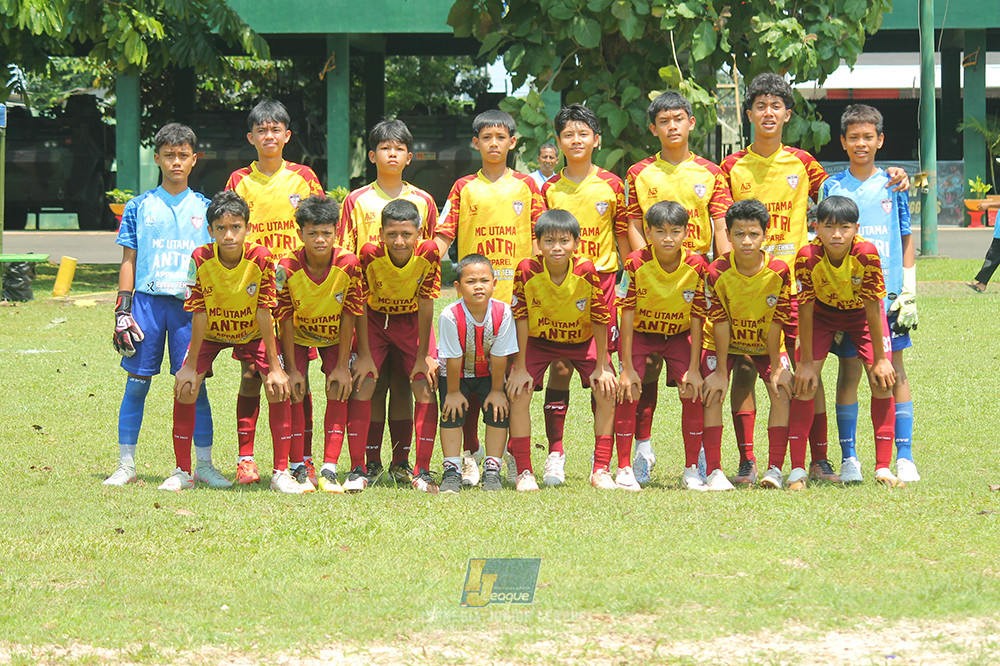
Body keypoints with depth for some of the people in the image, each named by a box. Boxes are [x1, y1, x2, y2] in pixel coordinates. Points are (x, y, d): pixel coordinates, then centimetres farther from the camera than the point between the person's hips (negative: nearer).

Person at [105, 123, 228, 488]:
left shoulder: (204, 208, 10)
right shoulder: (140, 207, 8)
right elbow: (128, 261, 8)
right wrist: (123, 309, 1)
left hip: (191, 306, 0)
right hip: (147, 300, 0)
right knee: (137, 383, 0)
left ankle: (204, 464, 6)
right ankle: (126, 465, 6)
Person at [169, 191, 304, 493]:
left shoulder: (261, 258, -28)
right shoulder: (201, 259, -26)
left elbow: (264, 314, -22)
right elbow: (199, 316, -20)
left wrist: (275, 366, -20)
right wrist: (190, 366, -19)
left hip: (252, 333, 0)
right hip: (211, 333, 0)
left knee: (279, 386, -18)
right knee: (185, 386, -16)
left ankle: (281, 473, -8)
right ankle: (182, 472, -2)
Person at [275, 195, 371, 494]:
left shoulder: (349, 264, -27)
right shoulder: (287, 268, -27)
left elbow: (349, 317, -18)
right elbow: (285, 320, -18)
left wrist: (342, 366, -16)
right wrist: (292, 369, -17)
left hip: (335, 337, 0)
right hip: (298, 336, 0)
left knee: (338, 393, -13)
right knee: (295, 393, -13)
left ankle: (329, 470, -12)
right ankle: (298, 469, -5)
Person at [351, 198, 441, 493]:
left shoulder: (428, 253, -26)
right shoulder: (369, 253, -28)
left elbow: (426, 305, -17)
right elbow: (361, 305, -18)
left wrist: (423, 356, -14)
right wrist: (364, 355, -19)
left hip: (413, 322, 1)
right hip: (375, 320, -1)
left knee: (425, 386, -11)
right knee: (362, 384, -14)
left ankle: (422, 471, -3)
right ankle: (357, 471, -7)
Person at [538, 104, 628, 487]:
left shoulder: (611, 185, 4)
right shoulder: (550, 190, 6)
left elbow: (623, 236, 9)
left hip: (601, 282, -1)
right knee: (560, 367, -3)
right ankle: (555, 453, 2)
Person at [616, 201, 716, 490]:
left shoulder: (696, 266, -19)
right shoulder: (637, 263, -22)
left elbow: (697, 319, -12)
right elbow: (627, 314, -17)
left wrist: (694, 368, -13)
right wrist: (627, 367, -18)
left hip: (678, 334, 1)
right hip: (640, 333, -1)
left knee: (692, 393, -12)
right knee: (628, 391, -16)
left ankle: (692, 468, 0)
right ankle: (624, 469, -6)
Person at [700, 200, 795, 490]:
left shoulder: (779, 272, -25)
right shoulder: (717, 272, -26)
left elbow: (775, 323, -18)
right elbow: (720, 324, -20)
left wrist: (776, 368, -14)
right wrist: (721, 372, -16)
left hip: (765, 343, 1)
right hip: (725, 343, -1)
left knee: (782, 392, -13)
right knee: (712, 395, -15)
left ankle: (774, 468, -8)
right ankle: (709, 468, -10)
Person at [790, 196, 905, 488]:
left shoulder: (867, 253, -34)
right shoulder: (807, 257, -32)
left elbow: (872, 307, -26)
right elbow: (805, 310, -22)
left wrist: (880, 359, -19)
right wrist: (806, 362, -18)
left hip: (861, 312, 0)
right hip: (822, 313, 0)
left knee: (882, 381, -11)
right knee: (805, 382, -13)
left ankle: (883, 469, -2)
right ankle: (797, 469, -7)